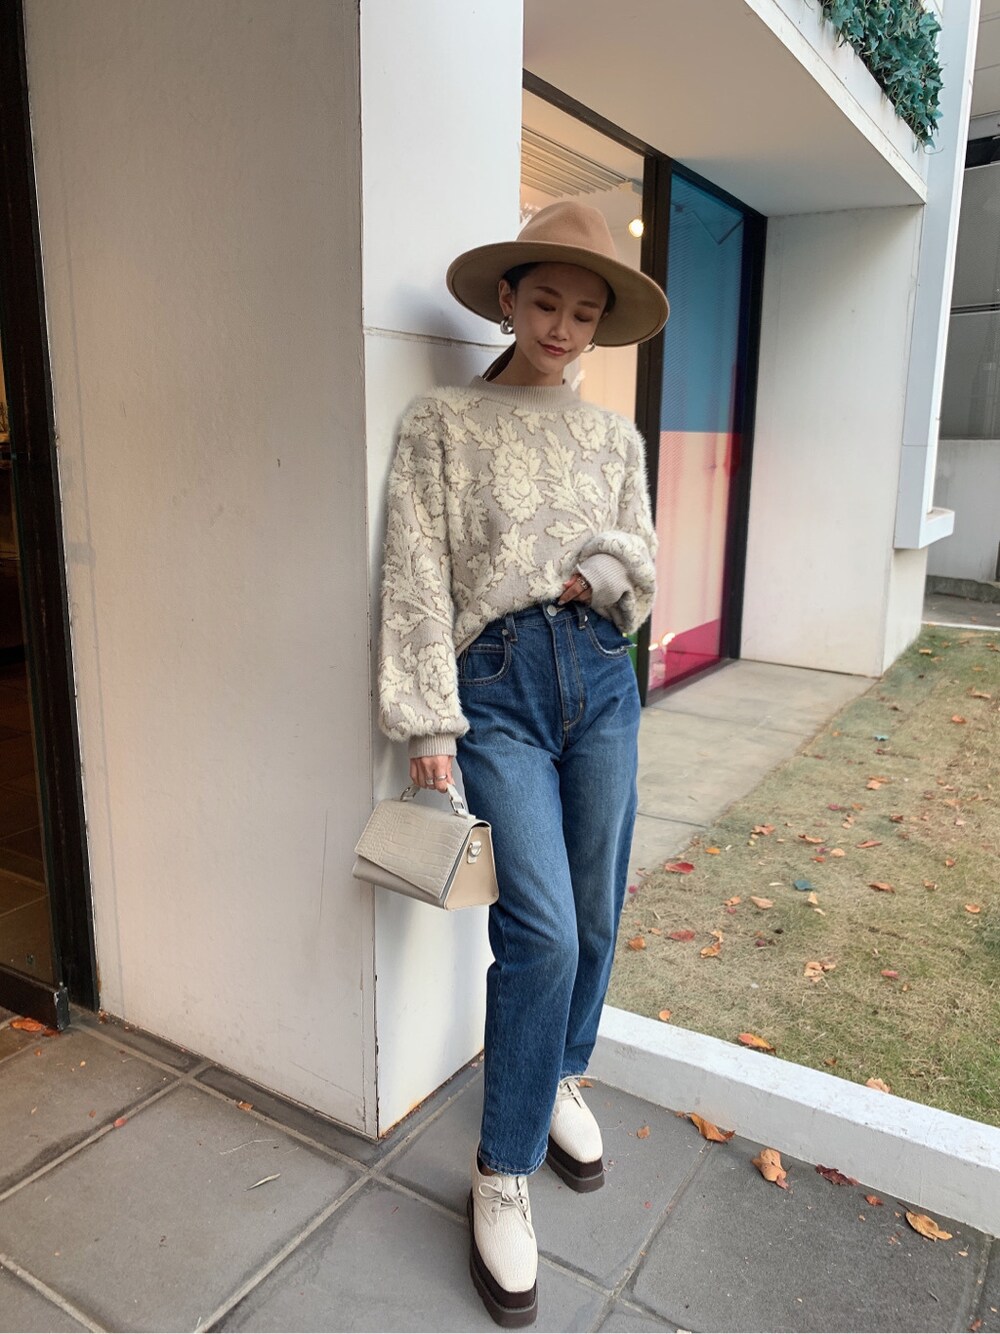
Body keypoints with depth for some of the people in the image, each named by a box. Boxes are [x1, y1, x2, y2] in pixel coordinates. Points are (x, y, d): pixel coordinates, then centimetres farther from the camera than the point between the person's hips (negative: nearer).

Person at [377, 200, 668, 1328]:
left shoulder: (614, 438, 12)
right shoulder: (440, 424, 0)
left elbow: (641, 571, 17)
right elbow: (418, 583, -6)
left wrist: (597, 572, -6)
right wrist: (430, 724, -11)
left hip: (601, 676, 5)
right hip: (498, 683, -4)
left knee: (595, 916, 10)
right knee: (543, 929, -12)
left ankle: (563, 1079, 39)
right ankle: (503, 1176, 9)